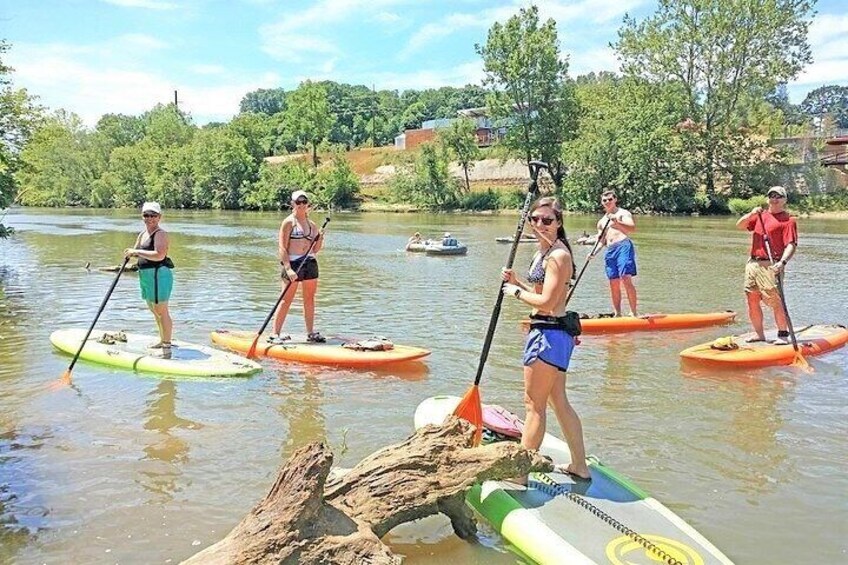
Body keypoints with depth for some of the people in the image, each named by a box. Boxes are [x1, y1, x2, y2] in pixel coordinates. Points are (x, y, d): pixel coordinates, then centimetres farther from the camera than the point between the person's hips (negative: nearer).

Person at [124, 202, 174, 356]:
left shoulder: (161, 234, -14)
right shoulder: (142, 234, 15)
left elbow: (159, 255, -27)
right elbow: (137, 253, 21)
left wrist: (137, 252, -22)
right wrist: (131, 252, -2)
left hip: (159, 274, -10)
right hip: (146, 276, 10)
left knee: (161, 311, -8)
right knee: (154, 310, 19)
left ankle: (167, 346, -4)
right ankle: (163, 341, 33)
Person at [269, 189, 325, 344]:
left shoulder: (312, 224, 14)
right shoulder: (289, 222, -4)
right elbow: (282, 248, -10)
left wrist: (320, 238, -1)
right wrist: (288, 268, -20)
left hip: (310, 263, 6)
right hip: (293, 263, -6)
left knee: (310, 299, 10)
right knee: (287, 300, -5)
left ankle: (310, 333, 20)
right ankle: (275, 334, 1)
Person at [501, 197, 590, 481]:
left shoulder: (558, 255, -17)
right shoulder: (545, 251, 14)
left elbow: (546, 302, -22)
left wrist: (516, 292, -8)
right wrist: (516, 281, 7)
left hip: (548, 335, -11)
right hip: (553, 334, 11)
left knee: (534, 405, -1)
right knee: (560, 402, 18)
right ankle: (579, 466, 29)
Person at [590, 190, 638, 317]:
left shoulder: (623, 213, 5)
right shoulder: (602, 221, 24)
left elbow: (632, 228, -12)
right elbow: (601, 241, 25)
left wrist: (617, 223, -27)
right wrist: (594, 252, 7)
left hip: (623, 246, -6)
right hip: (610, 251, 6)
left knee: (626, 279, -17)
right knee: (614, 284, 4)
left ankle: (633, 313, -16)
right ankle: (617, 314, 11)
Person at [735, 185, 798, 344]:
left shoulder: (788, 220, 0)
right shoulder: (760, 215, 19)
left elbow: (791, 245, -9)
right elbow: (740, 225, 10)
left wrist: (782, 262, -24)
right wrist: (751, 214, -8)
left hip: (770, 266, -6)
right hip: (752, 264, 6)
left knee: (775, 301, -11)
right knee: (752, 302, 7)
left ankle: (783, 334, 0)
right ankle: (759, 334, 18)